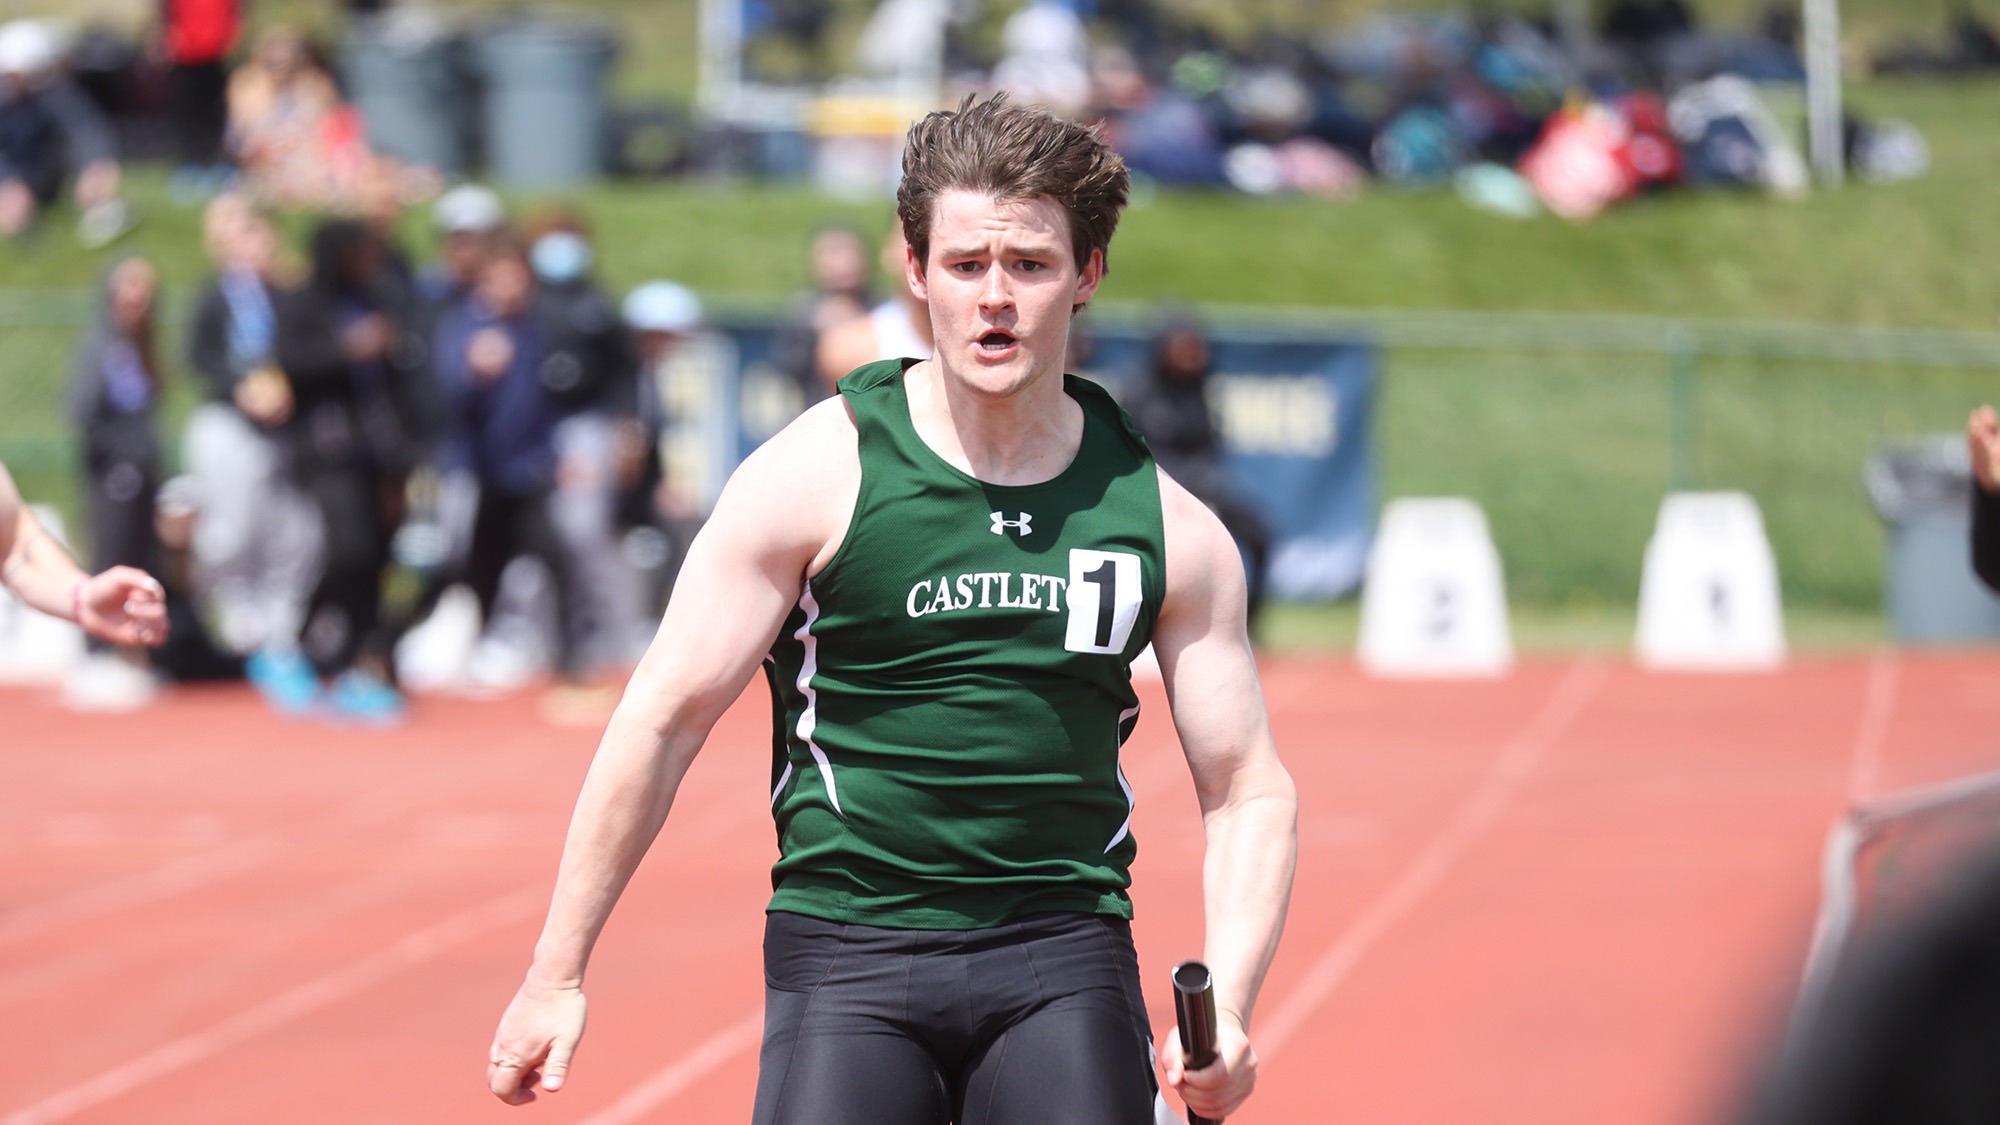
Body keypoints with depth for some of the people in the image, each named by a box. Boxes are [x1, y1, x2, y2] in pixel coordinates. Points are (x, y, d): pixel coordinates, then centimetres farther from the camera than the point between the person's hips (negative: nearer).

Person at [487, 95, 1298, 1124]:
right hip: (846, 952, -2)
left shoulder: (1165, 525, 3)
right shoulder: (818, 475, -3)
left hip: (1063, 959, 2)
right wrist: (557, 975, -1)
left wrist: (1228, 1009, -8)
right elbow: (664, 720, 0)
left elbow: (1248, 789, 9)